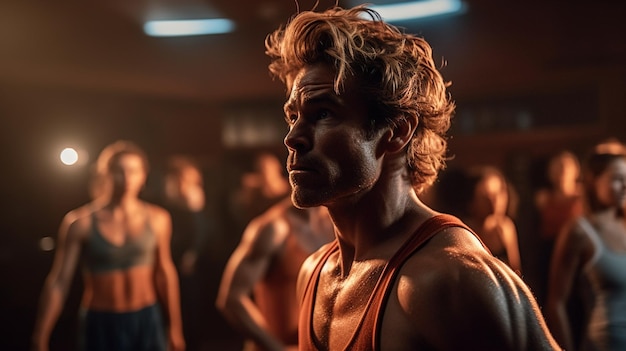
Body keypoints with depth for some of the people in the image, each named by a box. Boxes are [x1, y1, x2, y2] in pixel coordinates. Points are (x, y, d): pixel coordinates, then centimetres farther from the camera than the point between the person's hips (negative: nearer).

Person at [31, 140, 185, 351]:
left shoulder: (157, 219, -4)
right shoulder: (80, 222, -11)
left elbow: (165, 273, 5)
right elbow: (58, 282, -8)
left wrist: (175, 327, 10)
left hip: (148, 321, 2)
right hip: (100, 325, -1)